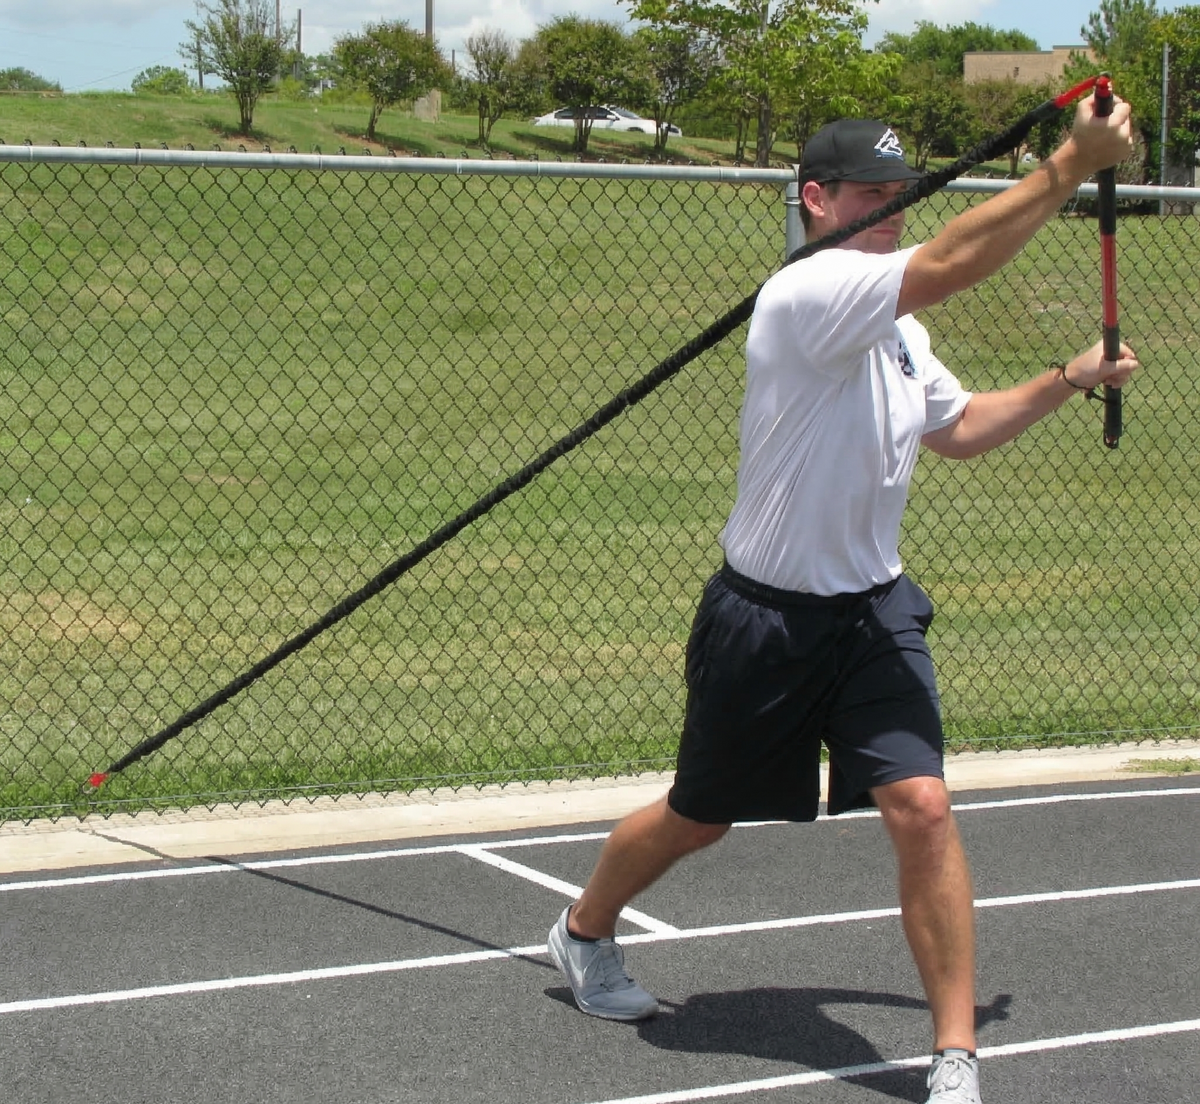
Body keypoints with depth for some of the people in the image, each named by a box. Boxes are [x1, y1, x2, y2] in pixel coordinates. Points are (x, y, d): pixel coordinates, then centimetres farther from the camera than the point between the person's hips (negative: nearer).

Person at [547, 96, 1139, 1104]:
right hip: (767, 620, -6)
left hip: (875, 611, 6)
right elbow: (953, 263, -34)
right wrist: (1071, 165, -33)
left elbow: (958, 429, 24)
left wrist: (1066, 382, 14)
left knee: (922, 809, -12)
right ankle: (584, 933, 42)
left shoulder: (894, 324, 9)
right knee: (699, 819, 13)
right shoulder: (805, 296, -20)